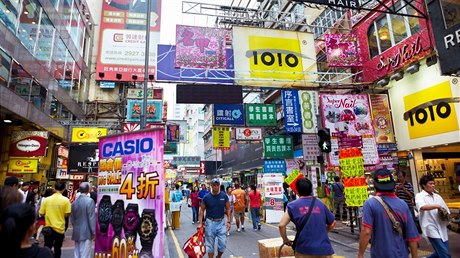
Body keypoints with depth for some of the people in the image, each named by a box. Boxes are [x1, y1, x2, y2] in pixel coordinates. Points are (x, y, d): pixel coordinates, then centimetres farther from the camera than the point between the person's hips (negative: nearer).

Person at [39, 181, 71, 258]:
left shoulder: (46, 199, -7)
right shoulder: (66, 200, -13)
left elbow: (41, 214, -1)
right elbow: (67, 214, -11)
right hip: (60, 228, -1)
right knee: (57, 249, 15)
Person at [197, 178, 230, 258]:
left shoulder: (224, 196, -5)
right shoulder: (206, 197, -8)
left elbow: (228, 209, 2)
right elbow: (202, 210, 0)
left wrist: (228, 222, -4)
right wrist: (200, 223, -6)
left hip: (221, 222, 1)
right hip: (210, 222, -1)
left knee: (223, 243, 3)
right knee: (210, 244, 8)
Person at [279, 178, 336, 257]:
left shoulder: (293, 205, -5)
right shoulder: (321, 204, 3)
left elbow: (281, 225, -10)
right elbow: (332, 223, 13)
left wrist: (285, 240, 6)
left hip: (304, 251, -2)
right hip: (324, 249, 2)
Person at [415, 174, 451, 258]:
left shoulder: (437, 196, 14)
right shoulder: (419, 196, -6)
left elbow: (447, 211, 19)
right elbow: (422, 207, -27)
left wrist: (446, 216, -1)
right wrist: (437, 206, -27)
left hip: (442, 228, 7)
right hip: (431, 228, -7)